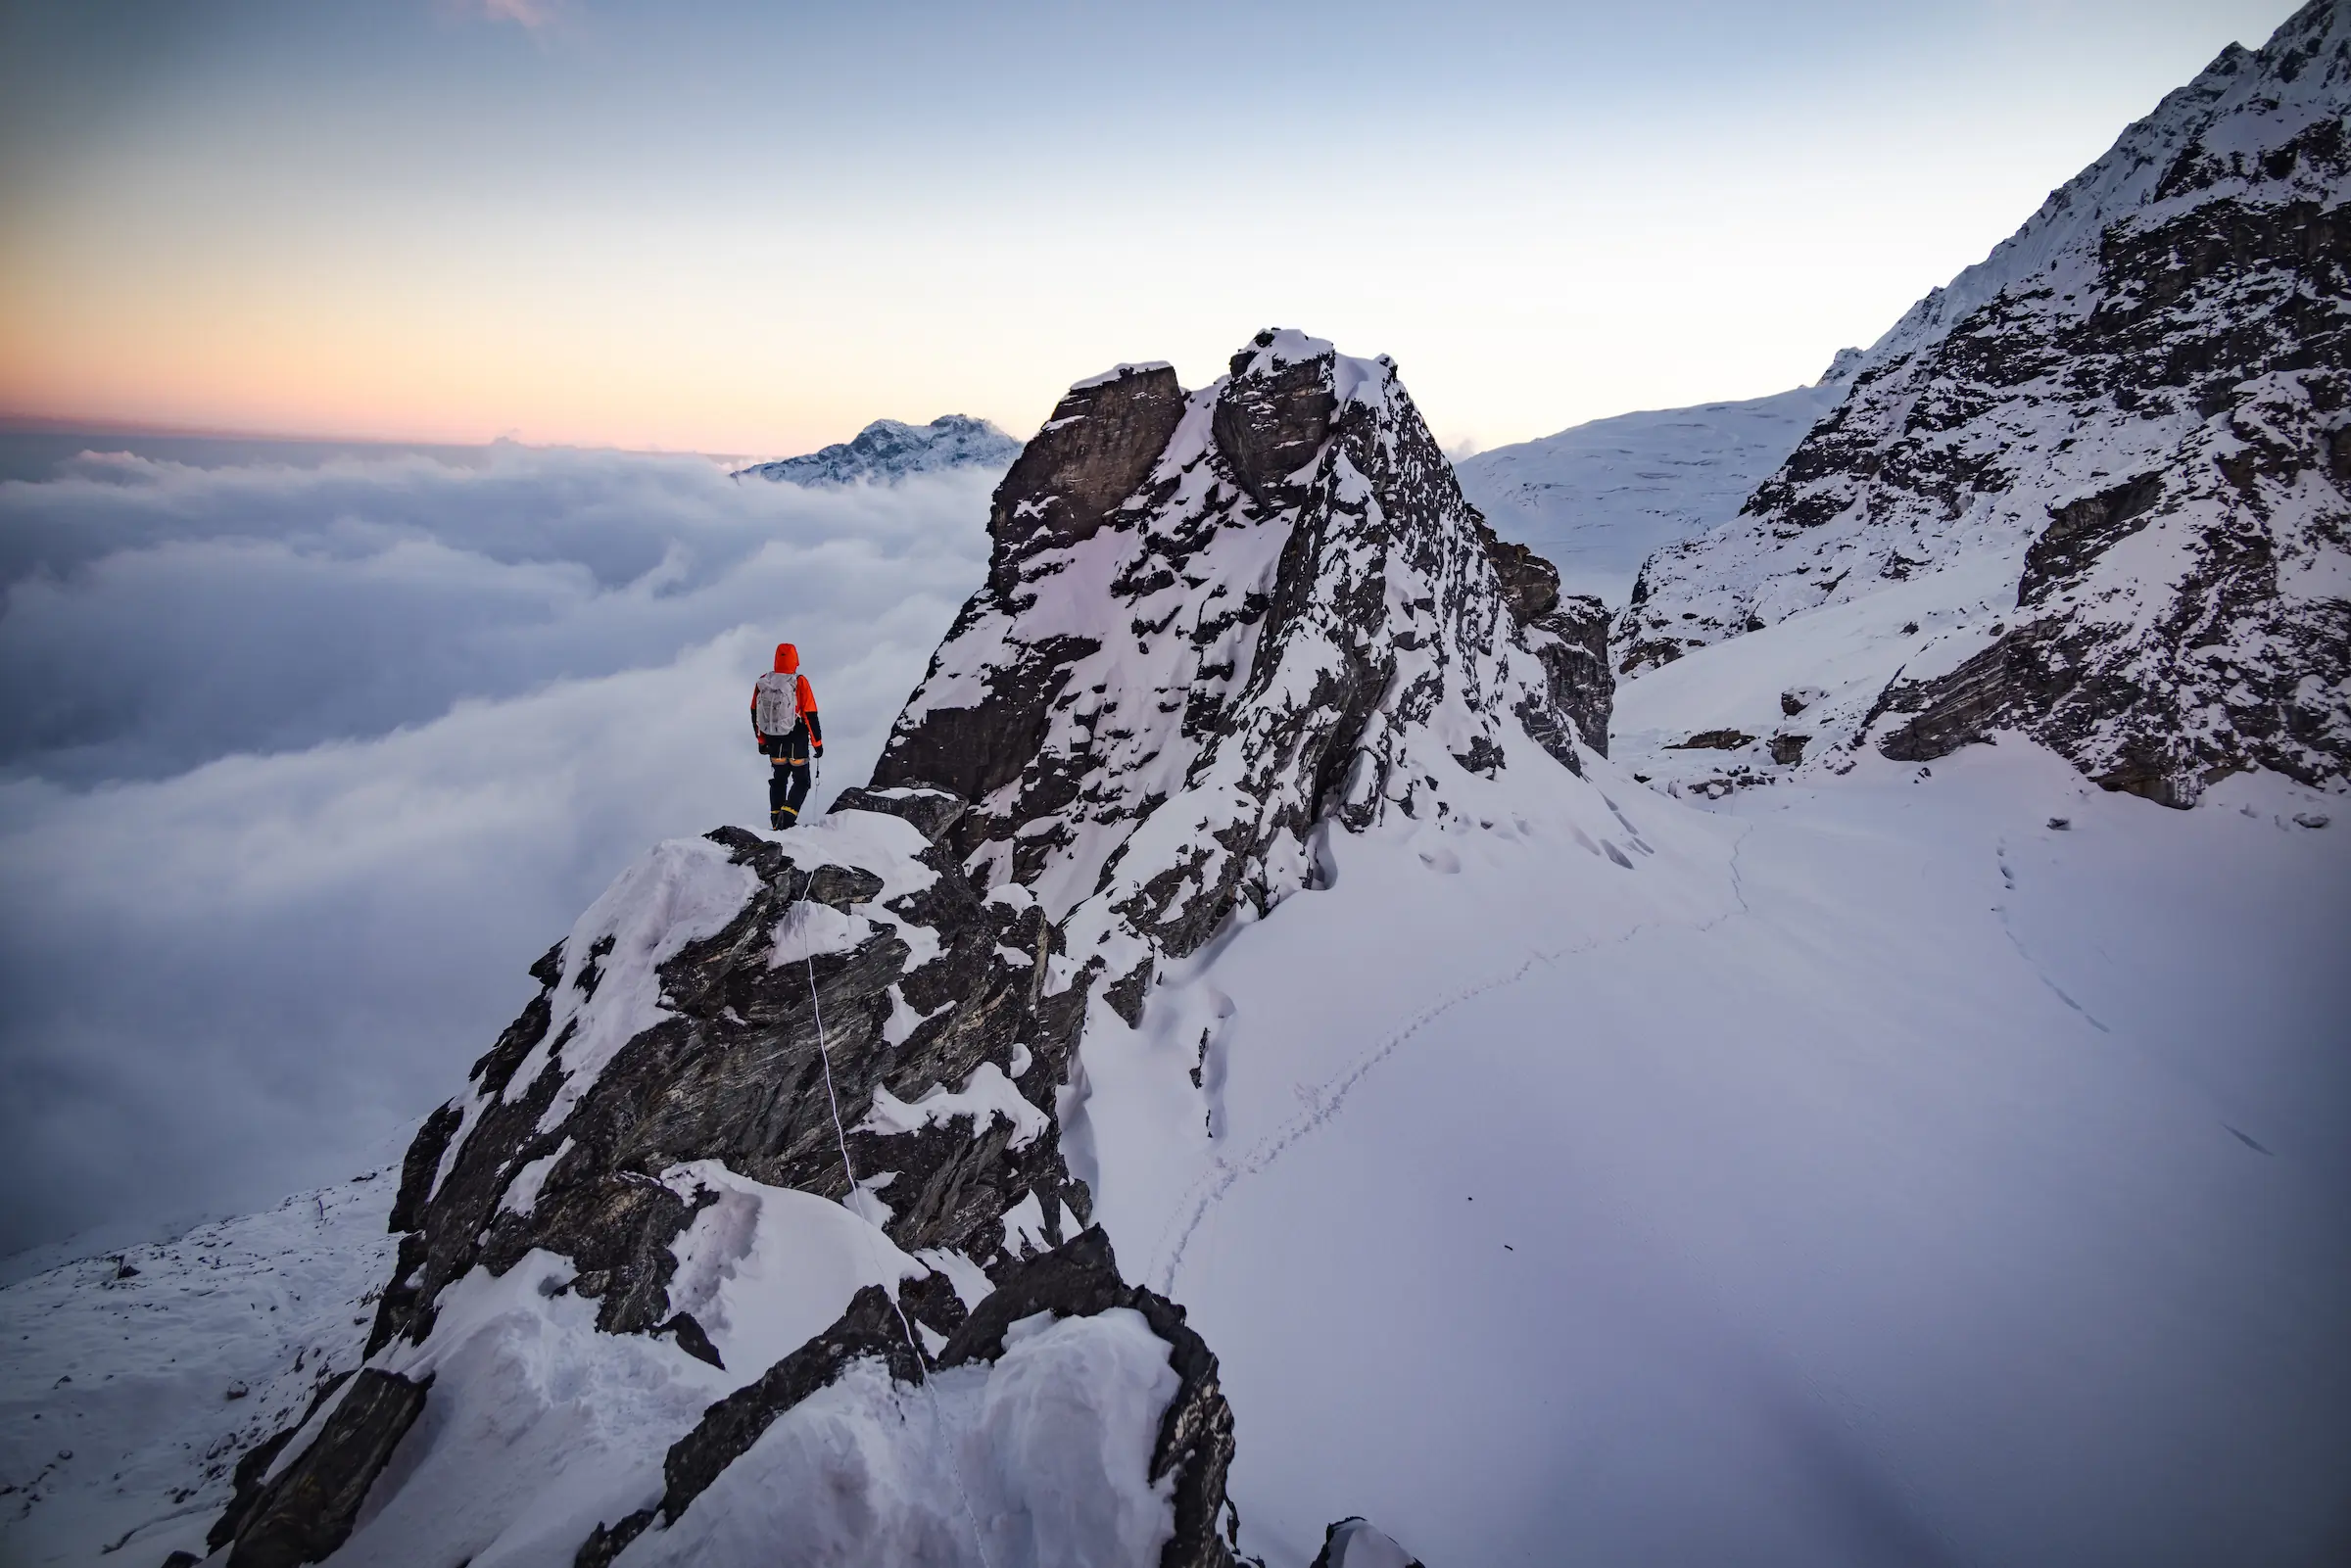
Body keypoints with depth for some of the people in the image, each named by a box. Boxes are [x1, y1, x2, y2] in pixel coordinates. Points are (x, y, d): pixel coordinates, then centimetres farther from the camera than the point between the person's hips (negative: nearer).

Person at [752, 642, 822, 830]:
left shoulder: (762, 682, -2)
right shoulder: (799, 682, -16)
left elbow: (755, 714, 7)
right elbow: (810, 716, -15)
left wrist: (761, 740, 18)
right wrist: (817, 743, -5)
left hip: (774, 743, 4)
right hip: (797, 743, -4)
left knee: (778, 779, 21)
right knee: (801, 781, 10)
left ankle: (776, 820, 24)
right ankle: (788, 815, -9)